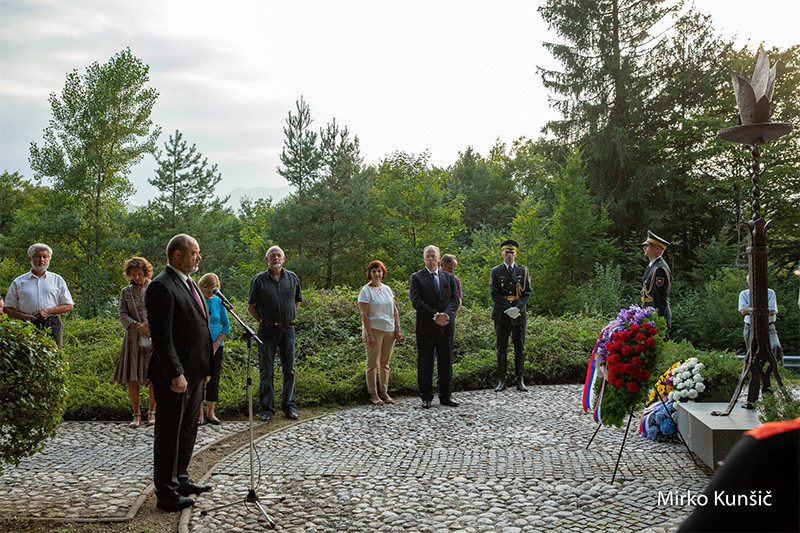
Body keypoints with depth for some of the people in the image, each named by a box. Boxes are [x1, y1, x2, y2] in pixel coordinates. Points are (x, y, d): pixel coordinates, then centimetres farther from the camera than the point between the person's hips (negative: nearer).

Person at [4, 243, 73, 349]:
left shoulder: (57, 279, 13)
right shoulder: (18, 282, 13)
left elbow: (68, 306, 11)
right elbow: (8, 309, 13)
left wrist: (47, 311, -5)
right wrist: (23, 316, -7)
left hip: (52, 327, 0)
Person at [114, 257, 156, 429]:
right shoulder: (126, 291, 10)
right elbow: (122, 314, 3)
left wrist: (149, 324, -17)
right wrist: (136, 325, -15)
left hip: (154, 337, -1)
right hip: (134, 338, 2)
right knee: (132, 378, -2)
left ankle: (151, 412, 13)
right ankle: (136, 414, 10)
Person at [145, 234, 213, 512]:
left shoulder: (188, 284, 15)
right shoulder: (162, 286, -16)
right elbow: (161, 335, -21)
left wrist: (205, 367, 18)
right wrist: (176, 374, -24)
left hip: (193, 373, 10)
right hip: (174, 375, -10)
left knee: (188, 429, 19)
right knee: (169, 434, 2)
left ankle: (180, 480, 33)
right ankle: (166, 494, 13)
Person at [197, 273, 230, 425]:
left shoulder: (218, 301, 5)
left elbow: (226, 325, 9)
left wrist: (217, 344, -2)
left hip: (215, 345, 3)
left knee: (214, 378, 5)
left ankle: (210, 413, 15)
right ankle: (199, 414, 6)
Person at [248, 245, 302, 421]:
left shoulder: (292, 278, 6)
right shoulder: (259, 280, -2)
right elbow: (251, 306, 5)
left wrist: (290, 318, 12)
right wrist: (263, 321, 0)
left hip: (287, 329, 2)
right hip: (267, 330, -2)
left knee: (289, 369, 7)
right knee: (266, 371, 3)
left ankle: (289, 405, 17)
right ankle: (267, 408, 13)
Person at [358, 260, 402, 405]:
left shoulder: (387, 289, 12)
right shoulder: (365, 291, -5)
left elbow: (394, 311, 14)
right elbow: (364, 314, -10)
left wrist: (398, 329, 6)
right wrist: (369, 335, -17)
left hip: (389, 331, 5)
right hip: (374, 330, -5)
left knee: (385, 363, 10)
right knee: (373, 363, 0)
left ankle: (384, 392, 18)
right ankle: (373, 394, 7)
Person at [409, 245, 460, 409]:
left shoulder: (448, 277, 12)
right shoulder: (417, 277, 1)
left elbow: (455, 300, 5)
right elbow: (416, 301, -9)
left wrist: (446, 314, -15)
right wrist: (435, 316, -17)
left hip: (446, 326, 3)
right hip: (425, 327, -3)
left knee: (446, 362, 8)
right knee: (425, 363, 3)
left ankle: (446, 396, 18)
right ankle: (426, 397, 12)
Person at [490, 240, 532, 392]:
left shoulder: (523, 271, 8)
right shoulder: (495, 272, 4)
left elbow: (527, 293, 3)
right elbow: (494, 294, -2)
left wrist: (517, 308, -13)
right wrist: (508, 308, -13)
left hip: (519, 315, 1)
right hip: (501, 315, -1)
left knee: (520, 348, 4)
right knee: (501, 348, 2)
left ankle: (520, 381, 10)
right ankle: (501, 381, 9)